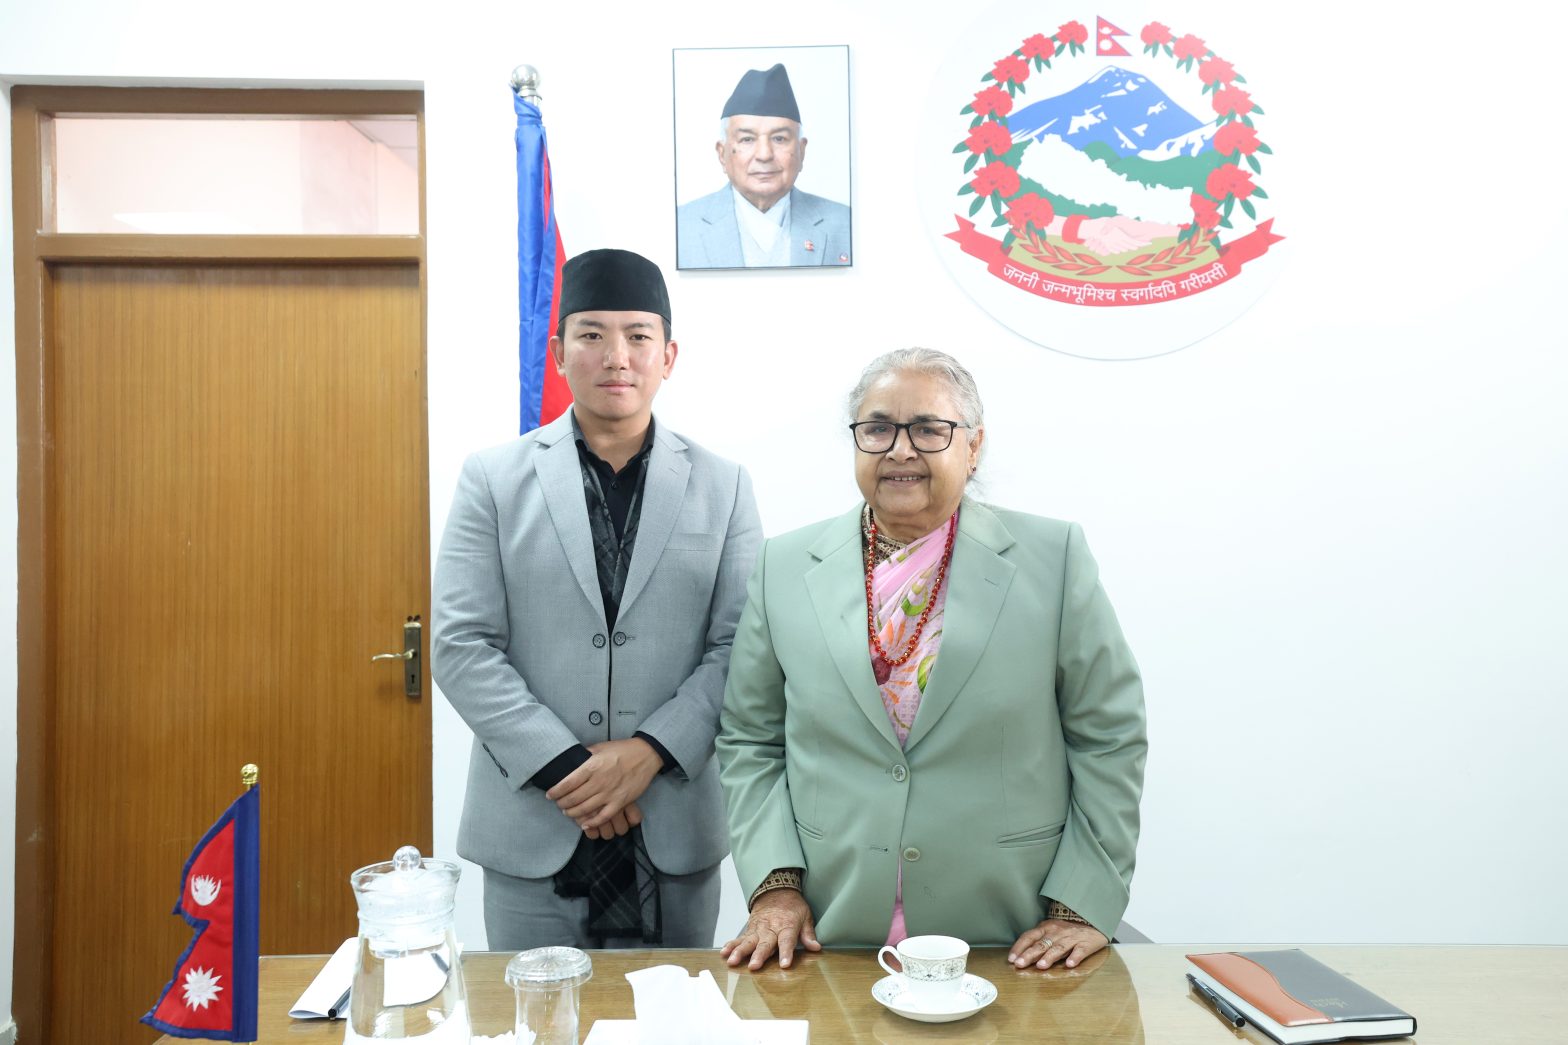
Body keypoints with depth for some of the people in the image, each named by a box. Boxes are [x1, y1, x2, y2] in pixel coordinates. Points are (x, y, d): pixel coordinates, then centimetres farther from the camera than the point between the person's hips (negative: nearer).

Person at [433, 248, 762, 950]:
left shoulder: (723, 487, 4)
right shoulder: (493, 479, 1)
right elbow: (461, 647, -4)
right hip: (533, 828, -1)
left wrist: (651, 751, -13)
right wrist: (563, 765, -12)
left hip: (676, 837, 1)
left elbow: (738, 648, -1)